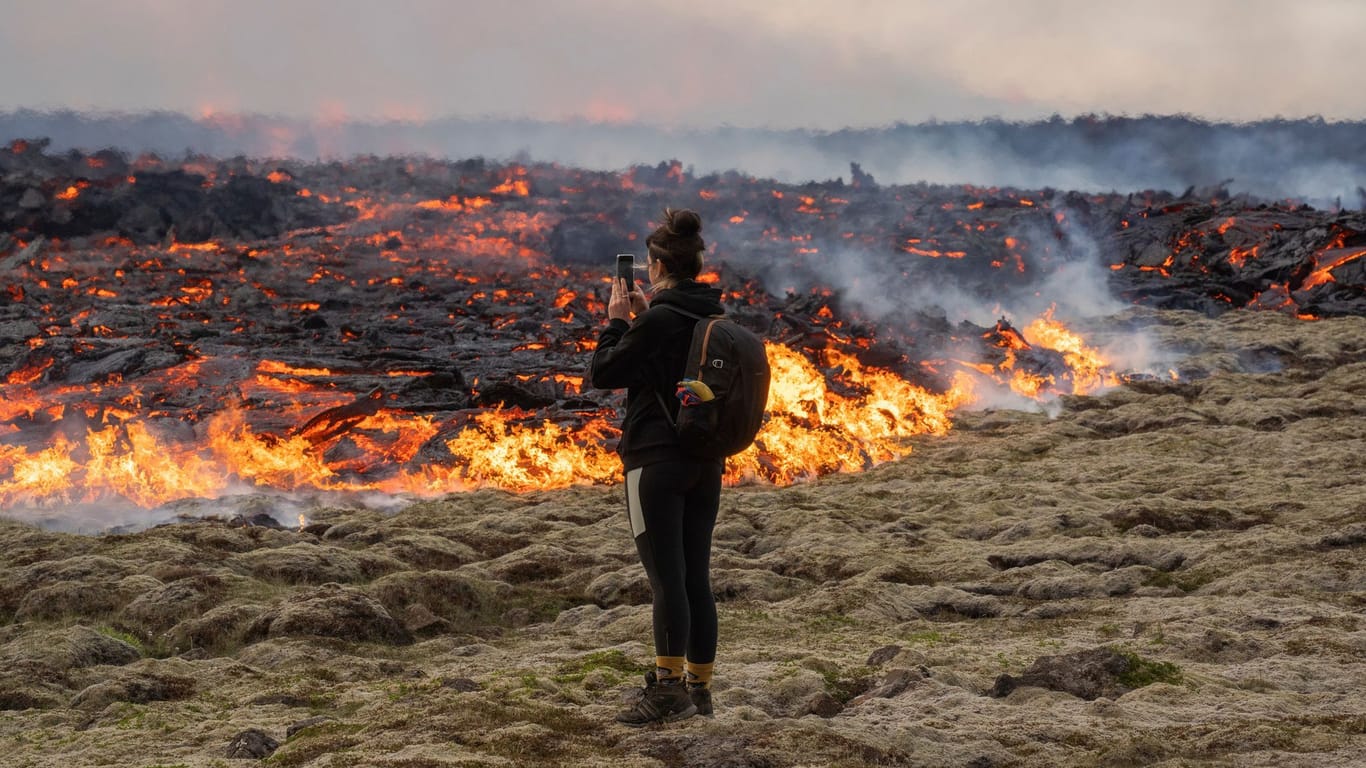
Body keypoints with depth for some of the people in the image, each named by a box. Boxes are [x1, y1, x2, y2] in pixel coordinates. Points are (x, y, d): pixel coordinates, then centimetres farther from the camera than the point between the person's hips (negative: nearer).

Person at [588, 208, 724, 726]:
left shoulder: (657, 319, -16)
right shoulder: (717, 316, 7)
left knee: (666, 576, -7)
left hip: (657, 461, -7)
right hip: (707, 461, 7)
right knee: (697, 577, 10)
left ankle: (669, 689, -9)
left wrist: (616, 319, 2)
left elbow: (603, 374, -8)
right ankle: (699, 687, 14)